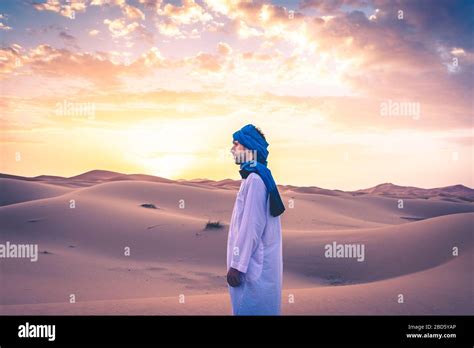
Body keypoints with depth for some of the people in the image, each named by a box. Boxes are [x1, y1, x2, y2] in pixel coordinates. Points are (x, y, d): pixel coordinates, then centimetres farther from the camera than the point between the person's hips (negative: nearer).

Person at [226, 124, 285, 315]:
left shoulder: (254, 179, -17)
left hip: (253, 264, -10)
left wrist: (237, 264, -19)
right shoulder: (259, 176, 14)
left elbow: (251, 226, -21)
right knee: (255, 307, 15)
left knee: (250, 308, -3)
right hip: (257, 262, 10)